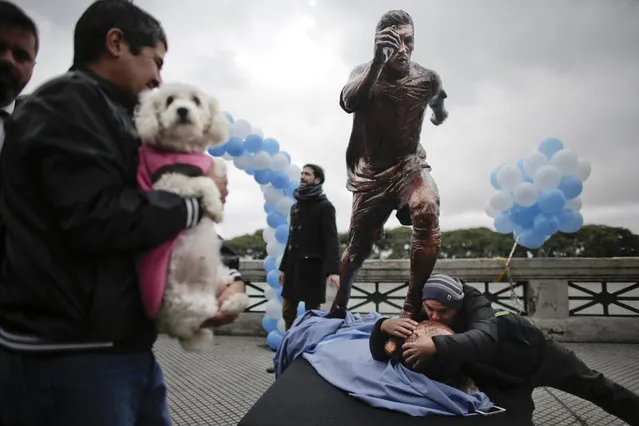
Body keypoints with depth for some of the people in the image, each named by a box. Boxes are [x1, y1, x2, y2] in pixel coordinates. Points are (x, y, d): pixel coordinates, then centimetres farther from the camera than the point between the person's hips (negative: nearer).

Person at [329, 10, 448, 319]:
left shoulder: (427, 79, -1)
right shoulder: (364, 72, -5)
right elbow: (349, 103, -31)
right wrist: (379, 60, -40)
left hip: (409, 165, 0)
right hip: (371, 173, 0)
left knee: (427, 211, -33)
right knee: (359, 247, 7)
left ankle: (412, 309, -27)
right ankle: (337, 309, 31)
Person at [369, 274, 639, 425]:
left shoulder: (472, 304, -35)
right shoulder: (421, 320, -24)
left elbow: (485, 338, -56)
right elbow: (381, 354, -28)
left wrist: (437, 345, -72)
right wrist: (385, 325, -51)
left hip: (532, 352, -2)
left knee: (594, 387, 17)